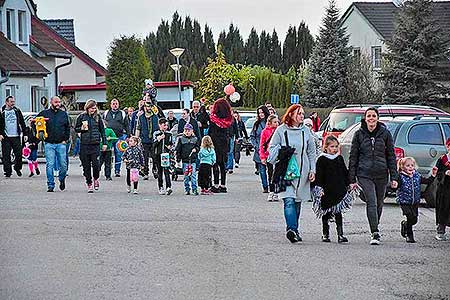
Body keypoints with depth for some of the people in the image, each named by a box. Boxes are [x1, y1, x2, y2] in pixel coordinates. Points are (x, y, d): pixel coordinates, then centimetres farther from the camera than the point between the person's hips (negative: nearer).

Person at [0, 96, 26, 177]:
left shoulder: (17, 111, 10)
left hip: (16, 137, 2)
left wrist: (25, 134, 8)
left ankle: (17, 168, 18)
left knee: (19, 153, -3)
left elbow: (22, 123, 13)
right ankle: (8, 171, 4)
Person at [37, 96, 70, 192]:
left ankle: (62, 180, 28)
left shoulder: (64, 114, 11)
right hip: (49, 144, -1)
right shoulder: (44, 113, 4)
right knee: (49, 165, -6)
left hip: (61, 144, 1)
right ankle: (50, 185, 0)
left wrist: (65, 139, 7)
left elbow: (68, 128, 16)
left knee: (63, 165, 1)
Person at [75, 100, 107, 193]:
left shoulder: (98, 117, 7)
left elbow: (102, 130, 12)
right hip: (84, 144, 0)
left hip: (95, 144, 0)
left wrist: (105, 143, 8)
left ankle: (96, 179, 17)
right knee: (86, 165, 2)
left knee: (95, 163, -10)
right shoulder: (81, 117, 4)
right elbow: (76, 129, 12)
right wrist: (82, 128, -10)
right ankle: (89, 183, 13)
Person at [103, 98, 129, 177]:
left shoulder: (122, 114, 9)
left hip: (119, 136, -1)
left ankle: (117, 171, 6)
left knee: (118, 154, 0)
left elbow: (127, 126, 9)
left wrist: (127, 136, 3)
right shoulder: (106, 114, 12)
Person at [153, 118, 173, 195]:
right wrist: (159, 139, -16)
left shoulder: (169, 134, 9)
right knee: (159, 172, 5)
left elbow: (171, 143, 15)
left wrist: (170, 146, -6)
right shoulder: (156, 134, 4)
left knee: (166, 170, -13)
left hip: (166, 154, 0)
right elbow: (154, 145, -2)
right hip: (158, 154, 0)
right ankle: (160, 188, 13)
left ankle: (168, 187, -20)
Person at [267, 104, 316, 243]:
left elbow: (311, 152, 14)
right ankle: (292, 228, -23)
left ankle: (293, 230, 19)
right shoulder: (281, 130, 0)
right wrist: (282, 152, -14)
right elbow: (272, 148, 5)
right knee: (289, 201, -16)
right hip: (285, 171, -4)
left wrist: (312, 170, 7)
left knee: (297, 202, 9)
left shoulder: (306, 131, 10)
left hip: (302, 172, 4)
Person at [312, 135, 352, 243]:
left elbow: (345, 173, 19)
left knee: (338, 214, -2)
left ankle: (340, 234, -4)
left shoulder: (340, 158, 10)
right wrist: (319, 188, -15)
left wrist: (349, 183, 16)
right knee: (326, 214, 8)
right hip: (326, 192, -2)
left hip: (339, 191, 3)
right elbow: (318, 176, -7)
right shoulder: (322, 159, -4)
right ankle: (325, 234, 19)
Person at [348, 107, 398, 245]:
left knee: (379, 203, 11)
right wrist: (352, 179, 2)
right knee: (371, 203, -14)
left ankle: (375, 229, 31)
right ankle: (375, 234, -16)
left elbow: (391, 156, 6)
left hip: (382, 174, 2)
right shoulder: (359, 134, 3)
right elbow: (353, 157, 5)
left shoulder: (385, 133, 4)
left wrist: (394, 177, 0)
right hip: (365, 174, -2)